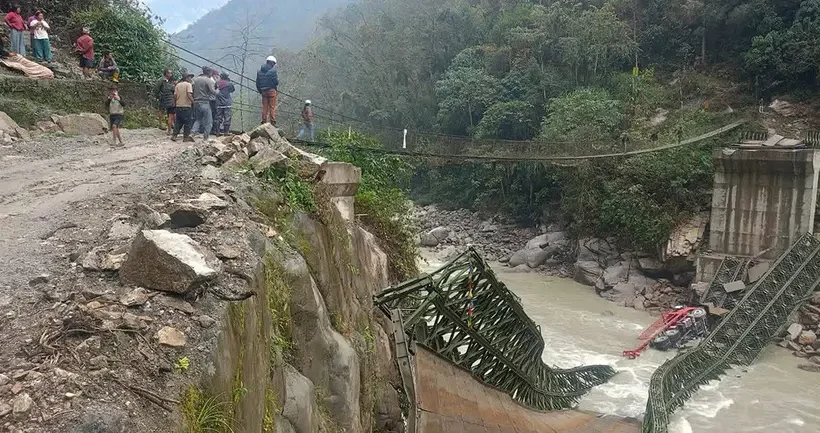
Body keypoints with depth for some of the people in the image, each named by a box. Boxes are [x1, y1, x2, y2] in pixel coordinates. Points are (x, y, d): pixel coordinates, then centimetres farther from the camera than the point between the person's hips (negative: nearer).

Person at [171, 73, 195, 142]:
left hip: (178, 106, 6)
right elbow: (189, 94, -20)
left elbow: (175, 95, 8)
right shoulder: (188, 84, -6)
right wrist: (193, 102, -14)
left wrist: (175, 103, 19)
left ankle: (174, 135, 11)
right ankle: (186, 137, 3)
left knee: (178, 122, 14)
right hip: (186, 106, -6)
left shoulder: (178, 85, 10)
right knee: (187, 122, 2)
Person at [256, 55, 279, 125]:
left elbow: (257, 83, 9)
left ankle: (264, 121, 10)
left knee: (264, 107, 10)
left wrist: (260, 91, 17)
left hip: (263, 91, 5)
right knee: (272, 107, -1)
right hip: (271, 90, -5)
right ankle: (272, 121, -5)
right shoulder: (273, 71, -8)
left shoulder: (259, 71, 9)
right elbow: (276, 82, -13)